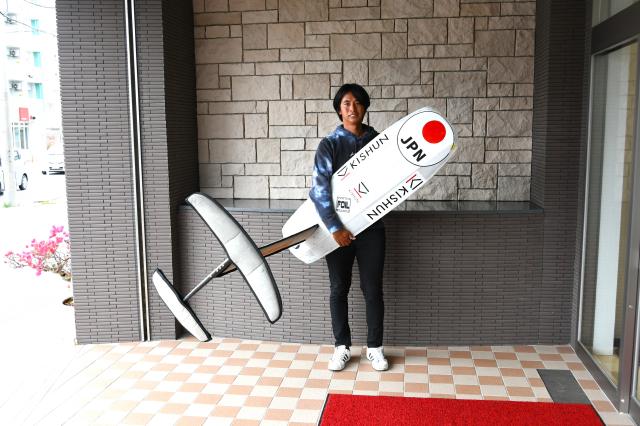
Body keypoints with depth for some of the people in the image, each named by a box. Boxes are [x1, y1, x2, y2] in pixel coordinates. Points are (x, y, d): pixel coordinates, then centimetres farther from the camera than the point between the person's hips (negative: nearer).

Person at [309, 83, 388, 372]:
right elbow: (319, 189, -13)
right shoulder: (329, 144, -5)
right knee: (339, 289, 8)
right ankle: (342, 347, 23)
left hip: (370, 226, 2)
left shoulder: (377, 141, 4)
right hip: (338, 227, -1)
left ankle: (374, 347, 22)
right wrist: (335, 228, -18)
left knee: (373, 289, 6)